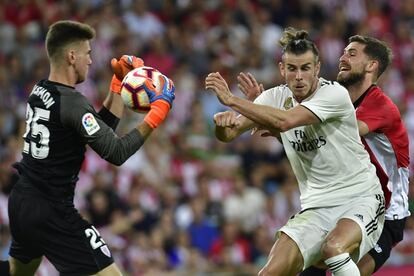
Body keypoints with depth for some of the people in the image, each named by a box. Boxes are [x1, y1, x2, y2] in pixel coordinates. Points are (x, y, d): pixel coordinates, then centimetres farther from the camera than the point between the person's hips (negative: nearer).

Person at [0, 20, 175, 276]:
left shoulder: (40, 91, 6)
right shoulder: (72, 102, -20)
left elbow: (102, 127, 14)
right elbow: (117, 153, -20)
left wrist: (119, 82, 14)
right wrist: (158, 111, -14)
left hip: (21, 200, 9)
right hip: (52, 213, -9)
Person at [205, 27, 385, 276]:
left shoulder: (335, 94, -14)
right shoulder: (277, 97, 4)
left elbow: (285, 121, -28)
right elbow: (228, 134, -2)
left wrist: (232, 100, -26)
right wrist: (223, 120, -26)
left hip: (359, 199, -5)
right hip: (316, 207, 5)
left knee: (334, 248, -35)